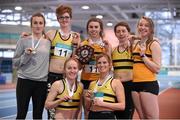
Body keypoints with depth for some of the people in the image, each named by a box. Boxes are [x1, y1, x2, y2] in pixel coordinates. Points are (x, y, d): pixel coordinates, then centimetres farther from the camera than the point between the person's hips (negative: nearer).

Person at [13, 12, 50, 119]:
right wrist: (26, 55, -14)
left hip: (42, 82, 2)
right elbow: (15, 62, 1)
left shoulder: (48, 42, 6)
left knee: (38, 115, 10)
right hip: (24, 81, -2)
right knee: (21, 114, 4)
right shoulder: (23, 41, 1)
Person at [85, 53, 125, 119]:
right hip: (92, 116, 5)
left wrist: (102, 103, -14)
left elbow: (122, 106, -8)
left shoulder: (116, 82, 0)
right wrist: (89, 100, 0)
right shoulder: (92, 83, 14)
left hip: (107, 116, -5)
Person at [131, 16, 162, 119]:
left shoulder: (154, 44, -5)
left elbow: (157, 69, -11)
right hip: (135, 84, 7)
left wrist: (143, 55, -14)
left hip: (149, 84, -7)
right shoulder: (135, 43, 13)